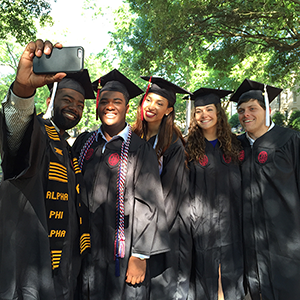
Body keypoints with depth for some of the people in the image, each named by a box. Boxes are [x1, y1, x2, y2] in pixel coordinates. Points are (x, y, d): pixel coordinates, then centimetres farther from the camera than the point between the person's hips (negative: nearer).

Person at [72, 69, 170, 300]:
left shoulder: (140, 150, -6)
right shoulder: (84, 143, 7)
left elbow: (148, 204, -9)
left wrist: (141, 255, -12)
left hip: (121, 253, -3)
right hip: (83, 249, 4)